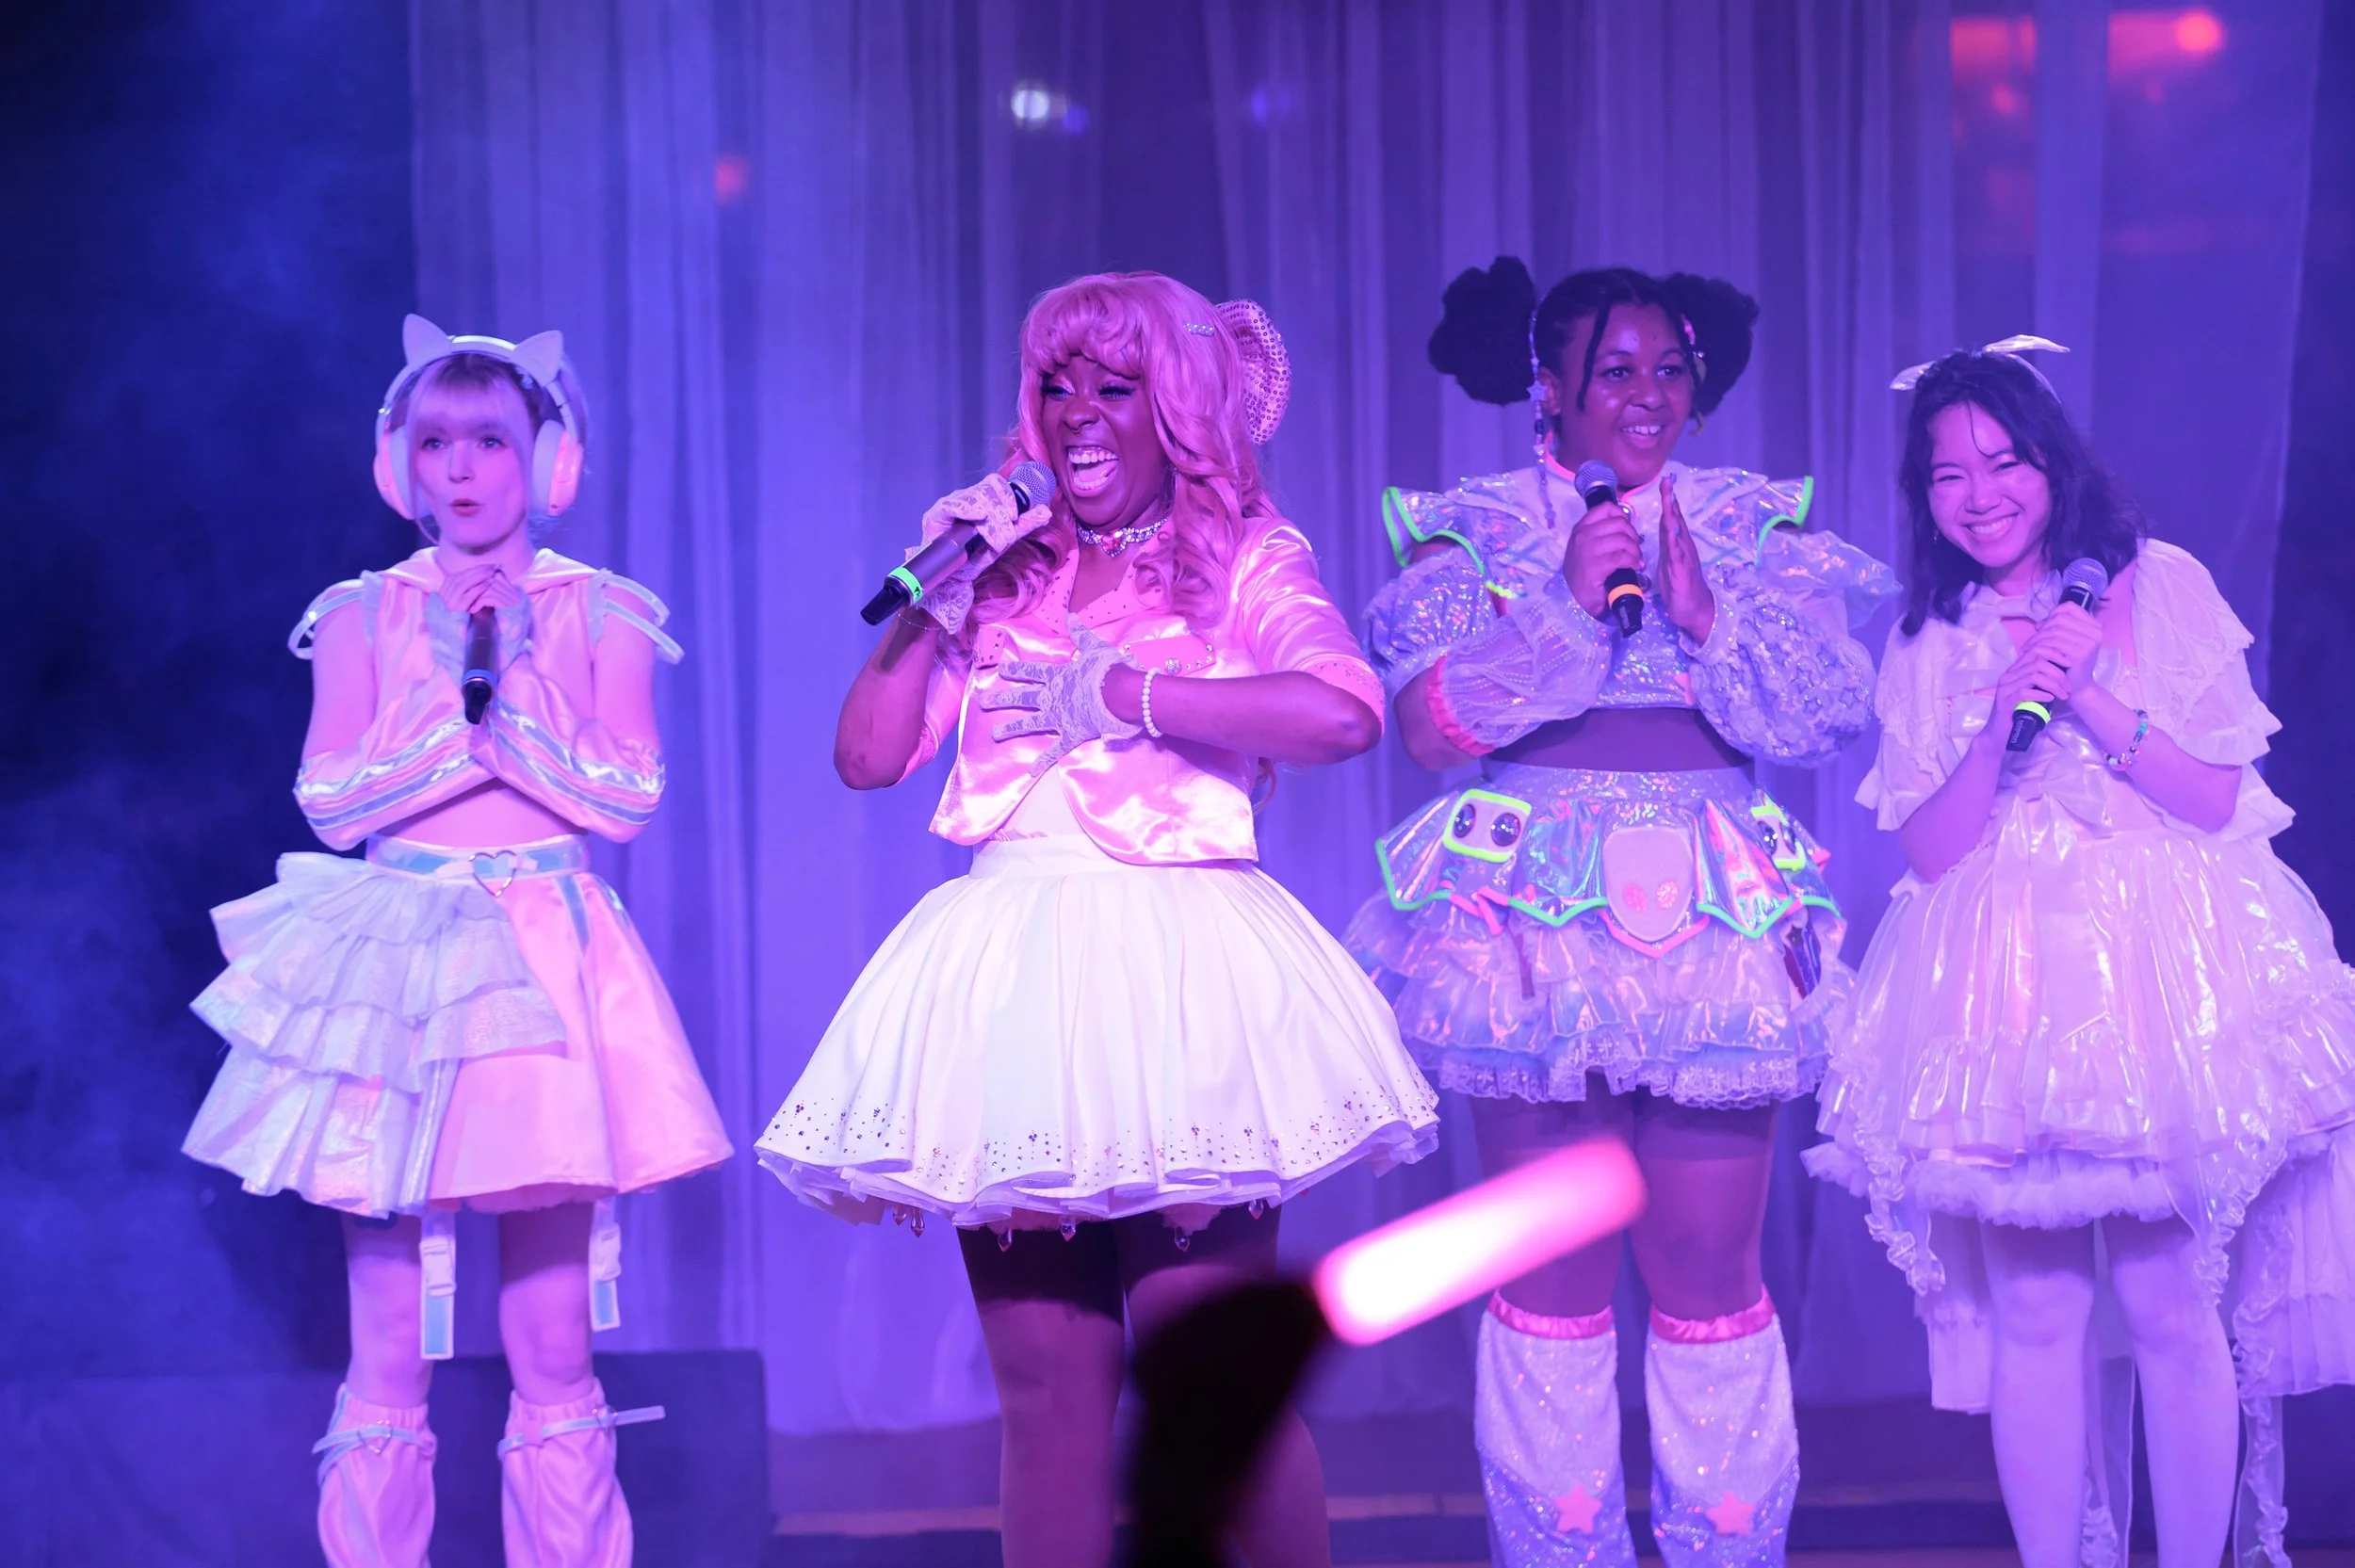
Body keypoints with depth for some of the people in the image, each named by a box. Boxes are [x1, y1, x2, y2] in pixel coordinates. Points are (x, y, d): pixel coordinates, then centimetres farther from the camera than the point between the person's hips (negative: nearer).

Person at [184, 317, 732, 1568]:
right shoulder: (363, 617, 9)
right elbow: (332, 801, -1)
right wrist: (457, 708, -8)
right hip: (396, 962, 1)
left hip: (547, 963, 0)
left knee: (554, 1356, -1)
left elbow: (627, 796, -2)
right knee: (387, 1360, 0)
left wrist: (511, 698, -10)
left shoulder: (598, 616, 7)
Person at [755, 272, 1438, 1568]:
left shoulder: (1247, 560, 4)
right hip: (1009, 972, 4)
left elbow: (1344, 712, -17)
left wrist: (1117, 694, -12)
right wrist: (938, 592, 2)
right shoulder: (1009, 573, 15)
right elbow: (866, 755, 11)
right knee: (1045, 1393, 4)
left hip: (1177, 963, -4)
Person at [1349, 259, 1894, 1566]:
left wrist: (1709, 613, -10)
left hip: (1715, 924, 1)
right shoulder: (1469, 534, 7)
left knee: (1710, 1271, -1)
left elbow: (1828, 716, 2)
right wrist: (1570, 601, -12)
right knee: (1554, 1272, -2)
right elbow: (1432, 724, -6)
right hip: (1537, 920, -1)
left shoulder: (1750, 529, 12)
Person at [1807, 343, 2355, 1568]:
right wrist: (2003, 715, -11)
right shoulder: (1927, 644, 10)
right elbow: (1928, 847, 2)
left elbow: (2216, 798, 0)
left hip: (2161, 974, -2)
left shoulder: (2161, 586, 4)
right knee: (2033, 1306, -1)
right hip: (2005, 994, 2)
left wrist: (2091, 697, -11)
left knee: (2169, 1302, -5)